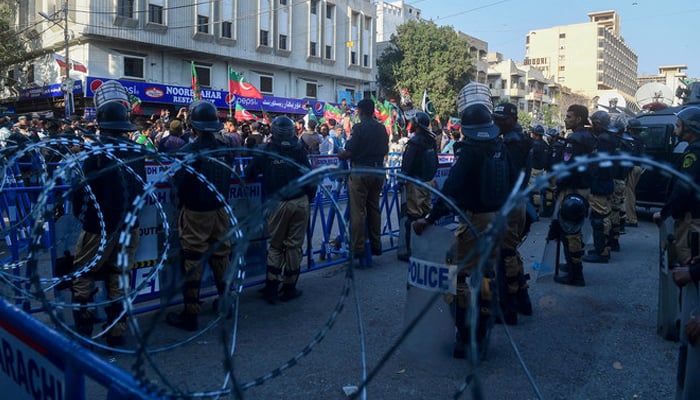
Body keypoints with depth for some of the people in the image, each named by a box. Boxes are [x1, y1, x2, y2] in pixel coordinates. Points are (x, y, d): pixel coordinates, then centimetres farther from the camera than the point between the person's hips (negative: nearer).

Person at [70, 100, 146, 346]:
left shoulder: (97, 150, -13)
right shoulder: (136, 151, 2)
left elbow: (82, 188, -11)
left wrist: (81, 214, 6)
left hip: (98, 227, -5)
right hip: (128, 226, 5)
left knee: (82, 277, 10)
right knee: (118, 278, 12)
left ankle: (83, 331, 11)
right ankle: (117, 332, 18)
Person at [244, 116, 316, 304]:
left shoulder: (266, 151, 2)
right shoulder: (299, 150, 1)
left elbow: (249, 173, 10)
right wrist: (310, 196, 12)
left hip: (278, 204, 0)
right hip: (300, 202, 0)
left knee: (275, 246, 12)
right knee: (294, 245, 8)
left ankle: (271, 289, 11)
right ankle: (289, 288, 16)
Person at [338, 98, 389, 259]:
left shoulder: (359, 127, -12)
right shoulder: (382, 128, 7)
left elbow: (349, 152, -15)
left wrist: (339, 156, 4)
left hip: (360, 171, -6)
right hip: (378, 171, 6)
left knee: (358, 211, -1)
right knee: (374, 208, 14)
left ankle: (358, 247, 1)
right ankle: (375, 245, 19)